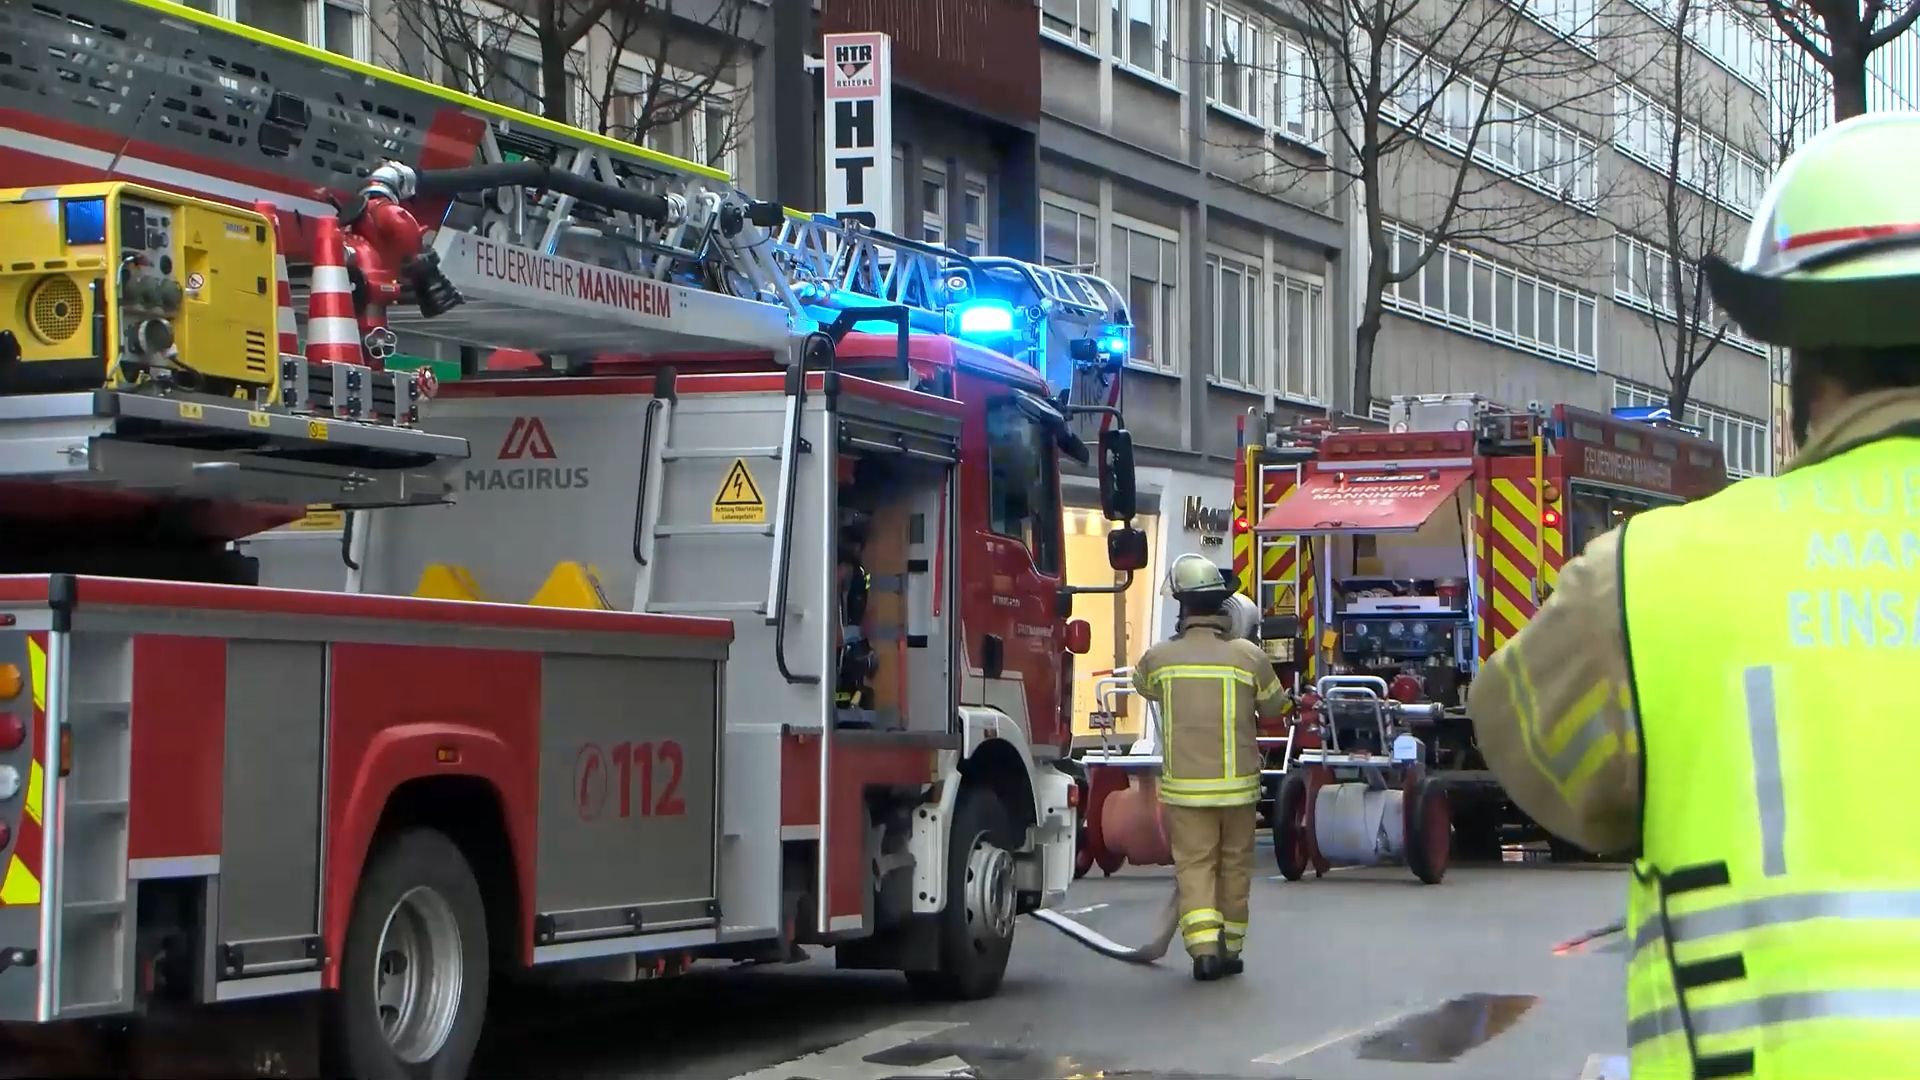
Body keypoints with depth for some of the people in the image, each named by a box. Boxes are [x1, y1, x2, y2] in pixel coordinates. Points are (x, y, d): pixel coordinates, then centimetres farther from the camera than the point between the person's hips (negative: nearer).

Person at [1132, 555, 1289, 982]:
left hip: (1184, 785, 0)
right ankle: (1229, 948, 23)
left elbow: (1142, 684, 18)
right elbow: (1273, 706, 7)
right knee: (1234, 865, 14)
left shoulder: (1159, 657, -6)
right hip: (1237, 784, 0)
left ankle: (1204, 946, -14)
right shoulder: (1248, 655, -8)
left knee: (1194, 865, 2)